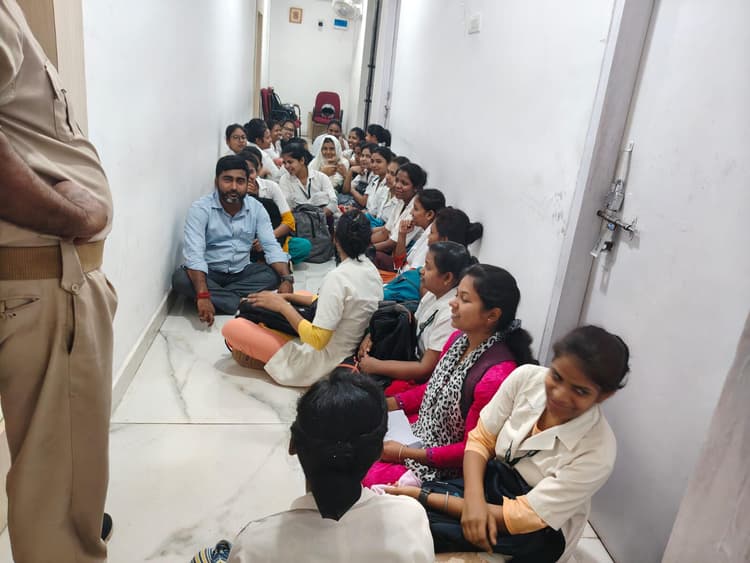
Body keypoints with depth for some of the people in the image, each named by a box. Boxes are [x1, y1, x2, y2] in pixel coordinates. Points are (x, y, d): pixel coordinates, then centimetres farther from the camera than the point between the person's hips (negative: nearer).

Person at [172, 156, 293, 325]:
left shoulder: (256, 208, -5)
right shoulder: (200, 209, -17)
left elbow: (271, 246, -10)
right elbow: (194, 253, -28)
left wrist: (286, 279, -29)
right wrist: (203, 295, -42)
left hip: (241, 272, 3)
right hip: (209, 273, -3)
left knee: (276, 273, -21)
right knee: (181, 279, -32)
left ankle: (216, 296, -21)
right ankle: (242, 303, -27)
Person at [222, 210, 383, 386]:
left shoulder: (337, 278, -26)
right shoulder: (371, 269, -1)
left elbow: (317, 340, -28)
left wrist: (282, 305, -17)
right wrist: (288, 297, 5)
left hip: (323, 362, -9)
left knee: (232, 327, -10)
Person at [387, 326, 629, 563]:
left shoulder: (597, 452, -26)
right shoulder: (526, 377, -17)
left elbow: (522, 517, -24)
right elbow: (481, 439, -5)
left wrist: (425, 497, -24)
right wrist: (474, 499, -25)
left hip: (538, 533, -4)